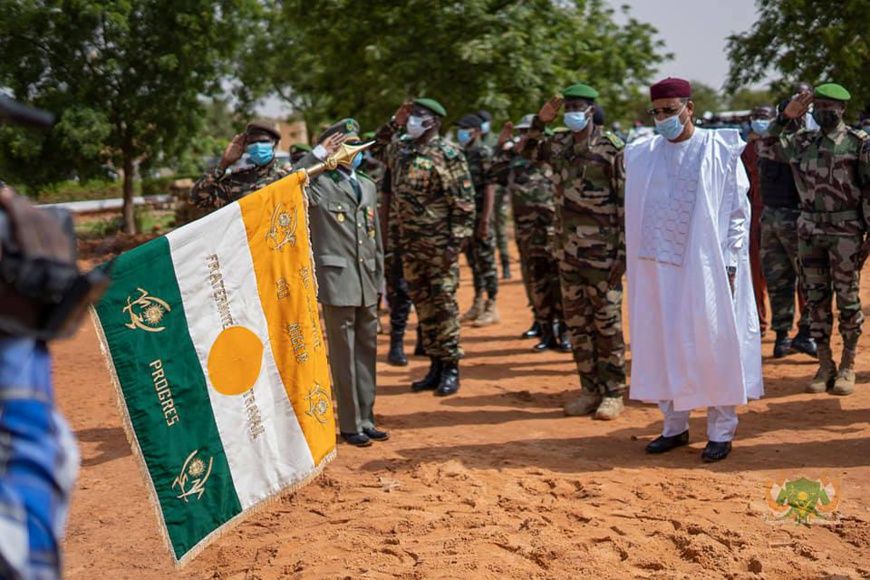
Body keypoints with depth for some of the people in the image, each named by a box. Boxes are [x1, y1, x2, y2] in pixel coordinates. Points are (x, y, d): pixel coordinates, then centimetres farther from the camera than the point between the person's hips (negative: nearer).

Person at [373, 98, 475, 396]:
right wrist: (394, 123, 11)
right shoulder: (400, 148, 10)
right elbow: (377, 147, 29)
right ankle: (435, 365, 19)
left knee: (444, 304, -2)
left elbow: (464, 202, -11)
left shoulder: (447, 154, -9)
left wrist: (456, 242, -16)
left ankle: (450, 368, 6)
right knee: (423, 304, 10)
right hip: (410, 242, 7)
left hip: (439, 244, -6)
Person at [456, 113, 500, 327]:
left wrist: (485, 220, -21)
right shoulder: (462, 154, 13)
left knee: (486, 260, -2)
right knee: (473, 261, 13)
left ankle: (491, 307, 4)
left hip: (480, 215, -7)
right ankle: (477, 304, 21)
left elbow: (490, 187, -16)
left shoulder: (485, 154, -10)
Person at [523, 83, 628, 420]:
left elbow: (626, 203, -9)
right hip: (568, 250, 6)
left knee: (607, 323, 1)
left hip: (601, 252, -6)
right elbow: (528, 151, 25)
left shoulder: (611, 149, -9)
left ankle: (613, 393, 10)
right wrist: (540, 121, 6)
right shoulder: (559, 146, 8)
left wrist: (623, 252, -13)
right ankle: (590, 389, 20)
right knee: (577, 322, 10)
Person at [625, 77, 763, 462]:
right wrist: (636, 262, 6)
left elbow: (738, 209, -3)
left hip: (706, 266, -4)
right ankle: (674, 425, 19)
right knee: (663, 345, 8)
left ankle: (721, 431, 10)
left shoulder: (719, 150, -3)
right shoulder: (642, 155, 8)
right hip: (658, 266, 4)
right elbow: (635, 213, 12)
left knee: (712, 345, 0)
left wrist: (729, 263, -9)